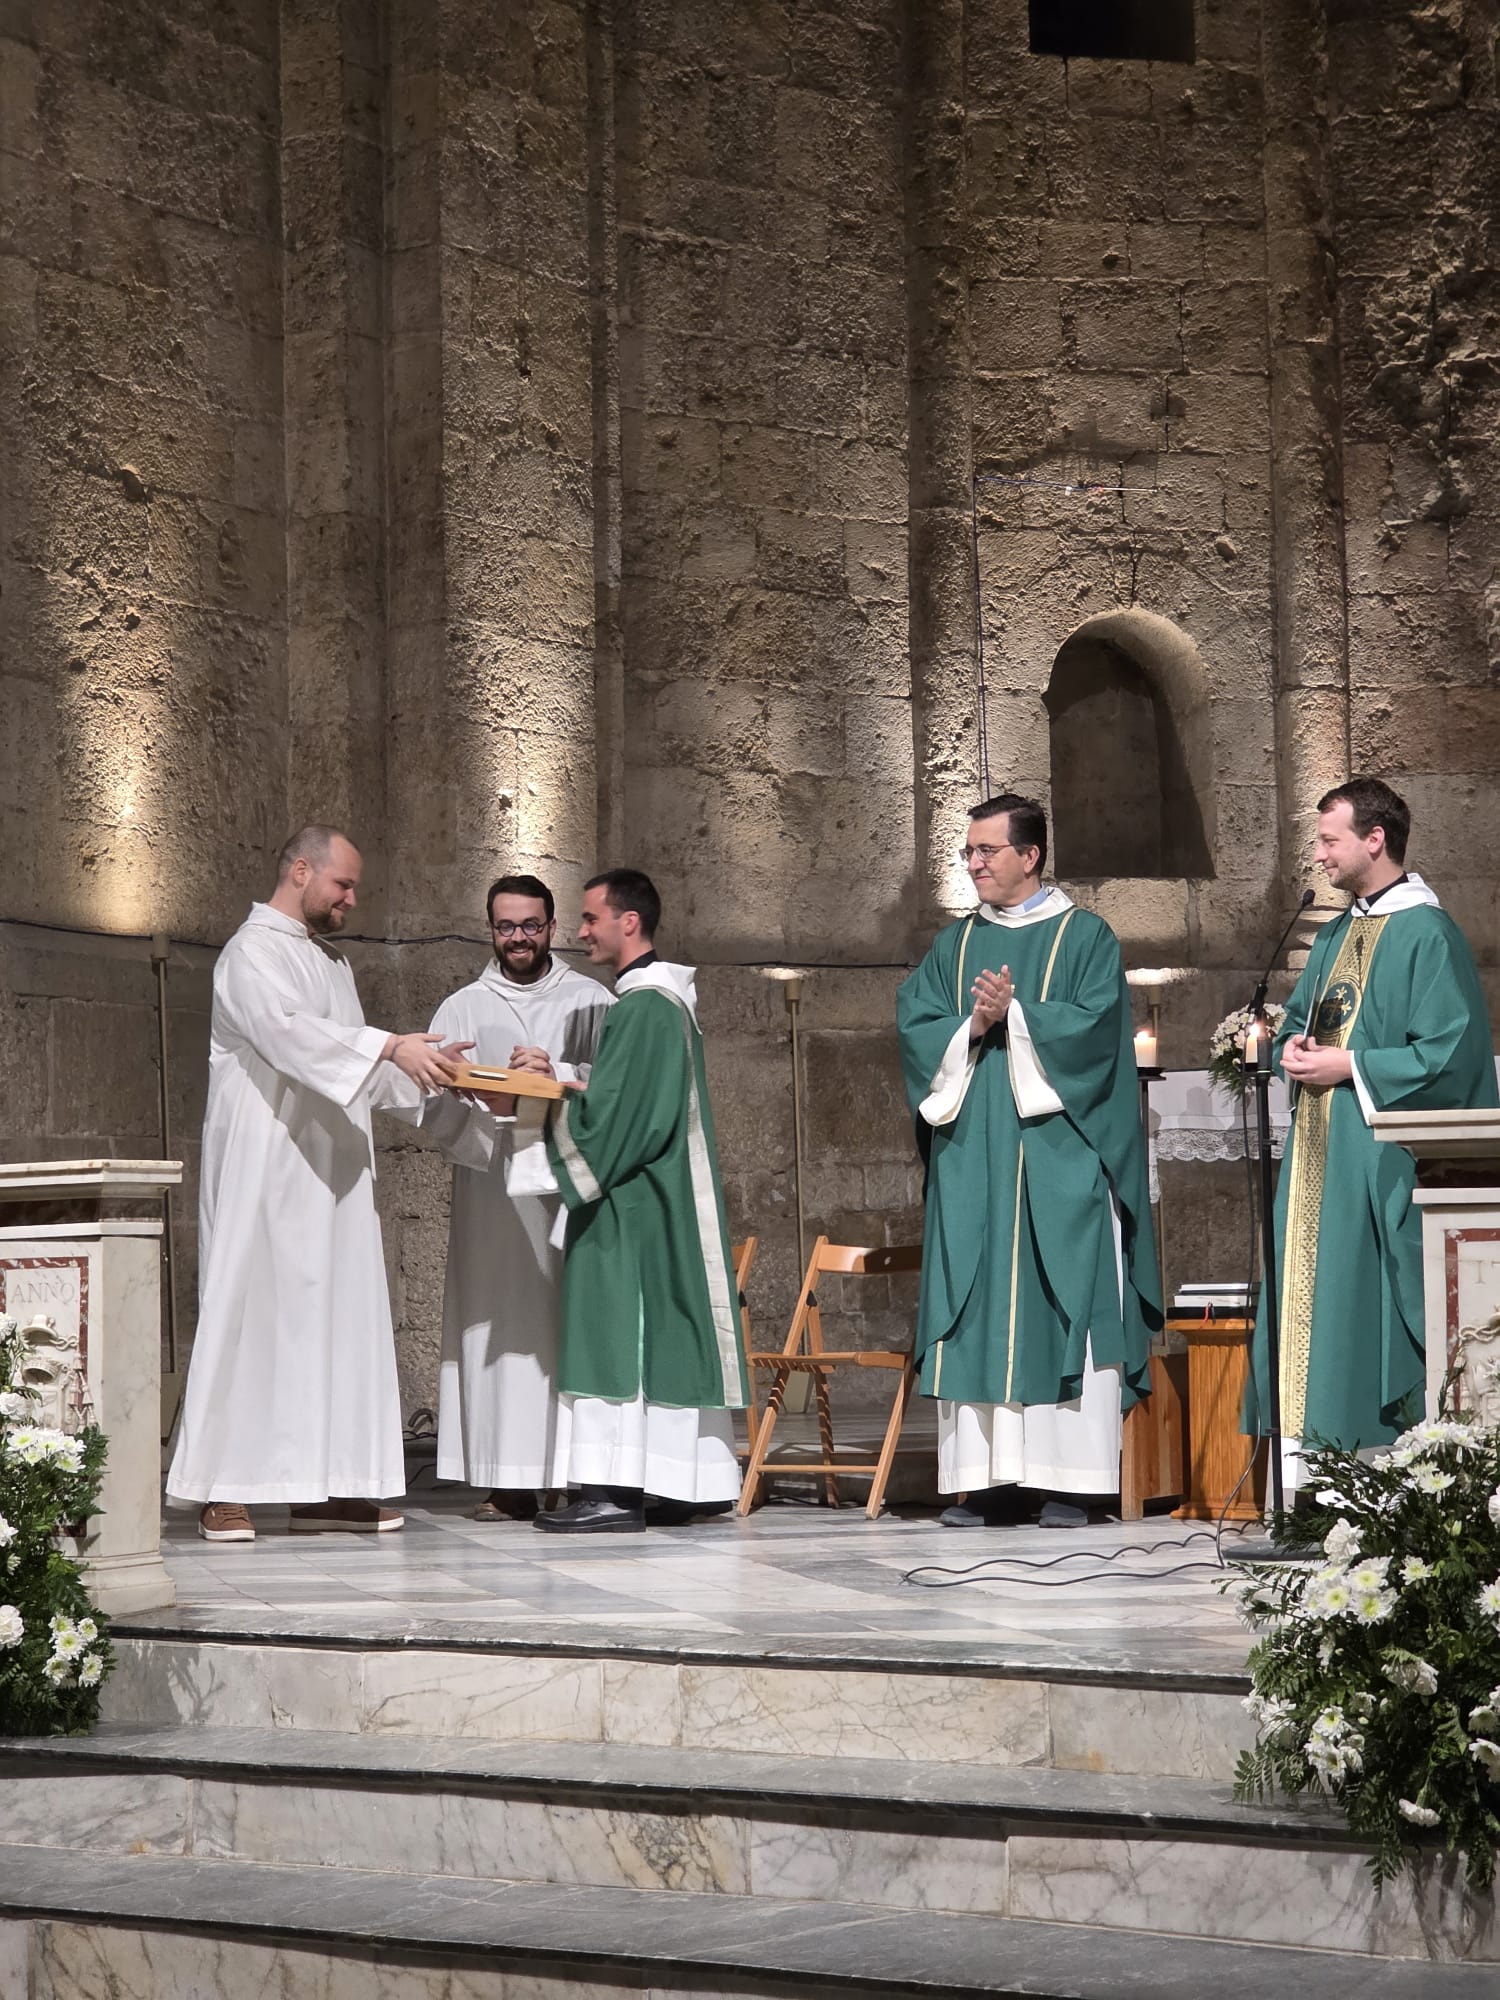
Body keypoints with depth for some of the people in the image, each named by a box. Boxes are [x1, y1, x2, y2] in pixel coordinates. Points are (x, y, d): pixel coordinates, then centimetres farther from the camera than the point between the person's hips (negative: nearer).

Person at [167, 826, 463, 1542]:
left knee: (337, 1315, 4)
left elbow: (357, 1069, 21)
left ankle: (324, 1486, 6)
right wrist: (389, 1046, -31)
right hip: (266, 1169, -9)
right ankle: (222, 1491, -6)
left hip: (331, 1173, 9)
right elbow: (286, 1029, -24)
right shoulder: (253, 952, -6)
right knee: (251, 1312, -8)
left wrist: (429, 1071, 5)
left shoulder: (331, 962, 22)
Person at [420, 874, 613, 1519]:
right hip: (491, 1193, 1)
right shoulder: (462, 1009, 14)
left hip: (570, 1185, -1)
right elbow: (434, 1108, 3)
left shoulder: (591, 1001, 12)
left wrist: (558, 1074, -13)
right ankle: (508, 1482, -3)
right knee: (500, 1327, -4)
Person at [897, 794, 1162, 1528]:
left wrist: (1014, 1016, -15)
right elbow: (913, 1024, 5)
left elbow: (1093, 1023, -9)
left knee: (1064, 1310, -6)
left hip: (1057, 1159, -4)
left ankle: (1068, 1481, -5)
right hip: (971, 1159, 4)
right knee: (975, 1316, 0)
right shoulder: (955, 944, 16)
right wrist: (973, 1028, -12)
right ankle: (986, 1479, 2)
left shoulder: (1085, 937, 4)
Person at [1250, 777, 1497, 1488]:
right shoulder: (1336, 936, 17)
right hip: (1318, 1151, 8)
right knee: (1306, 1296, 5)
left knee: (1360, 1302, -8)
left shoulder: (1428, 935, -9)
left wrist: (1348, 1066, -15)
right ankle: (1303, 1462, 7)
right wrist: (1294, 1050, 3)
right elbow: (1296, 1021, 26)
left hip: (1379, 1157, -8)